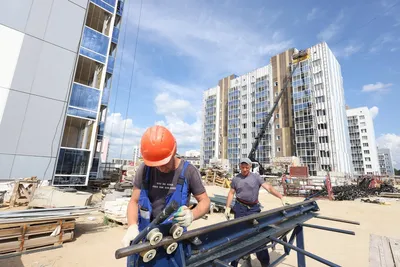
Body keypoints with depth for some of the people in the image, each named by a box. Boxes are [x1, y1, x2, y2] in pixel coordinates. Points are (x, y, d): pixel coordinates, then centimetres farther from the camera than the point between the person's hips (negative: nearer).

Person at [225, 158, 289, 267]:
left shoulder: (256, 177, -1)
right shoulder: (236, 179, 3)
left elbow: (268, 187, -7)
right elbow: (231, 193, 8)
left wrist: (281, 197, -17)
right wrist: (227, 207, 2)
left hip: (254, 208, 0)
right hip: (240, 208, 1)